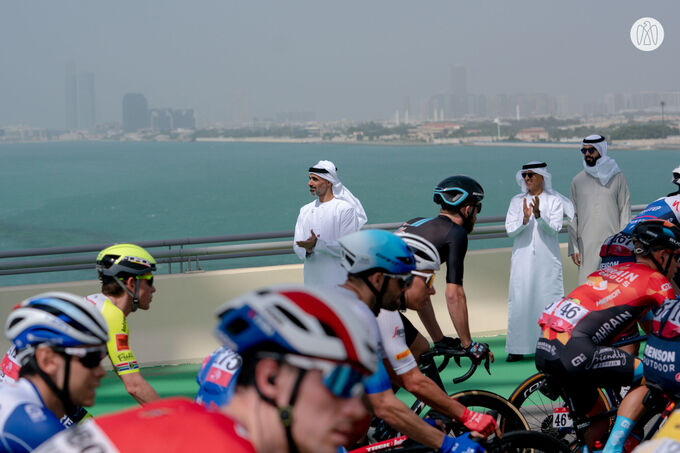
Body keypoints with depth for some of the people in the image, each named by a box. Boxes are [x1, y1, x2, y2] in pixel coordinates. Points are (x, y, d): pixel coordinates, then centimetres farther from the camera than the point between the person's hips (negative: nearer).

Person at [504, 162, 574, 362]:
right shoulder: (517, 201, 10)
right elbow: (510, 230, 1)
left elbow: (553, 230, -7)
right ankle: (518, 348, 2)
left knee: (550, 300, -4)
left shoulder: (554, 201, 4)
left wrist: (538, 215, -23)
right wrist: (525, 219, -18)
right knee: (519, 301, -2)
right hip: (523, 261, 2)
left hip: (547, 261, -2)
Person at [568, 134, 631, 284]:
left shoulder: (617, 178, 6)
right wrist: (573, 247, 4)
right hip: (586, 245, 1)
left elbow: (625, 212, 5)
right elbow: (573, 217, 11)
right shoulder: (578, 180, 10)